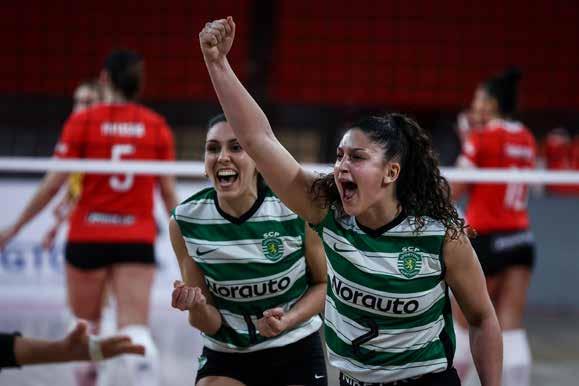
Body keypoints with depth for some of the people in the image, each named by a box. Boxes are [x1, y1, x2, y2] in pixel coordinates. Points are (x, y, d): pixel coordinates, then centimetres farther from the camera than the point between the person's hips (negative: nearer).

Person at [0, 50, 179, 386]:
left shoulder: (83, 122, -3)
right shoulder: (157, 126, 3)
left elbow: (54, 184, -3)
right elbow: (169, 191, 5)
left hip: (88, 236, -1)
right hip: (138, 238, 1)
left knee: (87, 325, 17)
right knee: (135, 329, -7)